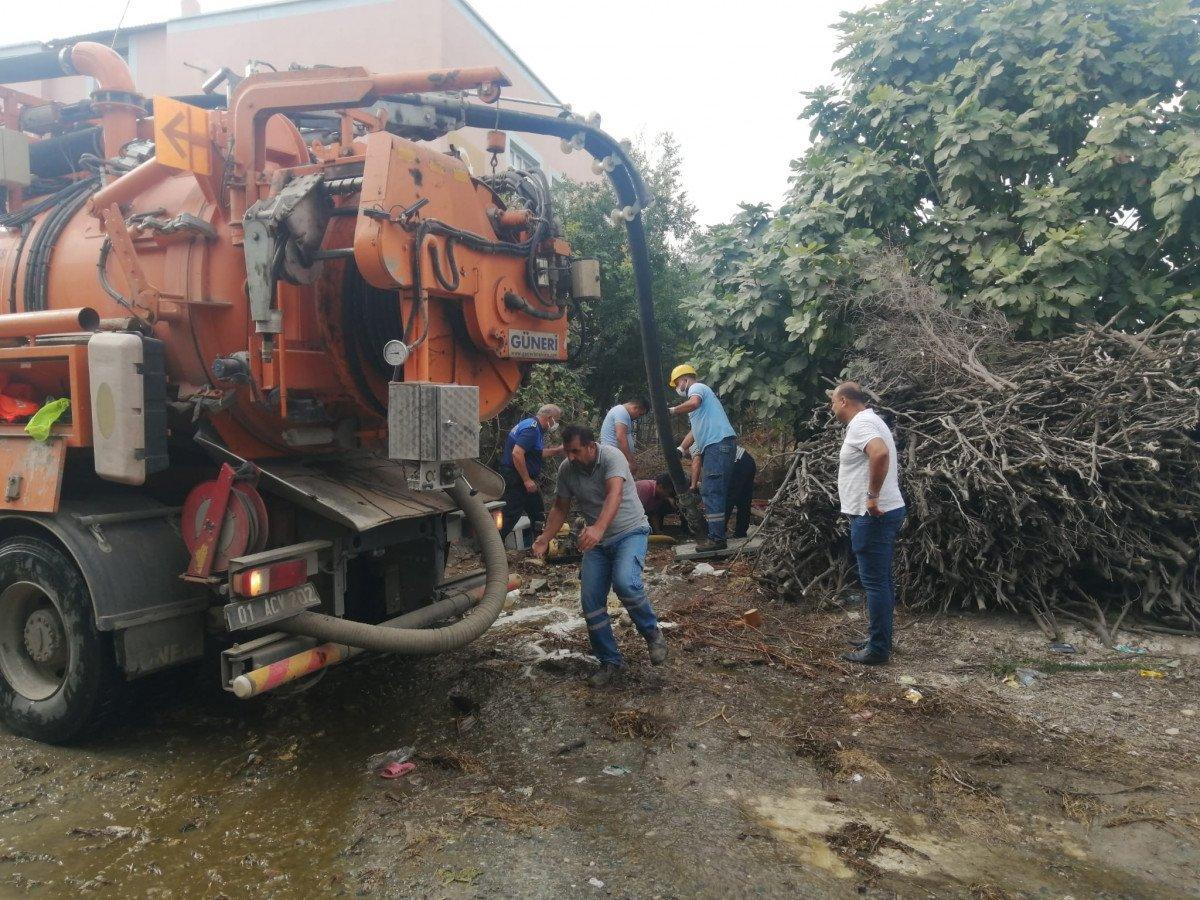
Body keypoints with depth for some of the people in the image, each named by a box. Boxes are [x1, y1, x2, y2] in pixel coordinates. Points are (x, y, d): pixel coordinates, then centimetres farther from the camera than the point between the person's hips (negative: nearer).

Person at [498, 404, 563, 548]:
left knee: (538, 515, 17)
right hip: (515, 479, -11)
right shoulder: (531, 428, -19)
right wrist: (527, 480, -25)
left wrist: (557, 450, 19)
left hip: (524, 478, 11)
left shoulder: (536, 428, 14)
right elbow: (517, 454, -28)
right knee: (510, 516, -10)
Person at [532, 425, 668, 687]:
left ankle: (653, 634, -5)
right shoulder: (566, 469, -4)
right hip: (597, 540, 6)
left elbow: (614, 495, -38)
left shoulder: (611, 457, -21)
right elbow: (560, 508, 6)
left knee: (624, 582, -31)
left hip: (630, 532, -5)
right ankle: (610, 662, 14)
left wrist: (598, 528, -54)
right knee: (590, 601, -2)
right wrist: (545, 539, -9)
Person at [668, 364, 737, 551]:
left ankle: (717, 539, -15)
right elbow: (695, 430, 32)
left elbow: (693, 403, -25)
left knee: (712, 492, -13)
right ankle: (716, 534, 20)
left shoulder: (697, 387, 1)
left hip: (719, 443, -11)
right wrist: (680, 450, 24)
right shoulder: (698, 394, 32)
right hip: (714, 447, 11)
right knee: (709, 492, 14)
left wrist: (672, 410, -11)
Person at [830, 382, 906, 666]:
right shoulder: (870, 421, 18)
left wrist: (872, 496, -27)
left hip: (873, 515, -11)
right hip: (885, 512, 11)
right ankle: (879, 638, 26)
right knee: (881, 579, 16)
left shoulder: (860, 424, -16)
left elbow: (880, 454, -36)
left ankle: (878, 650, 2)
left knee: (875, 581, -5)